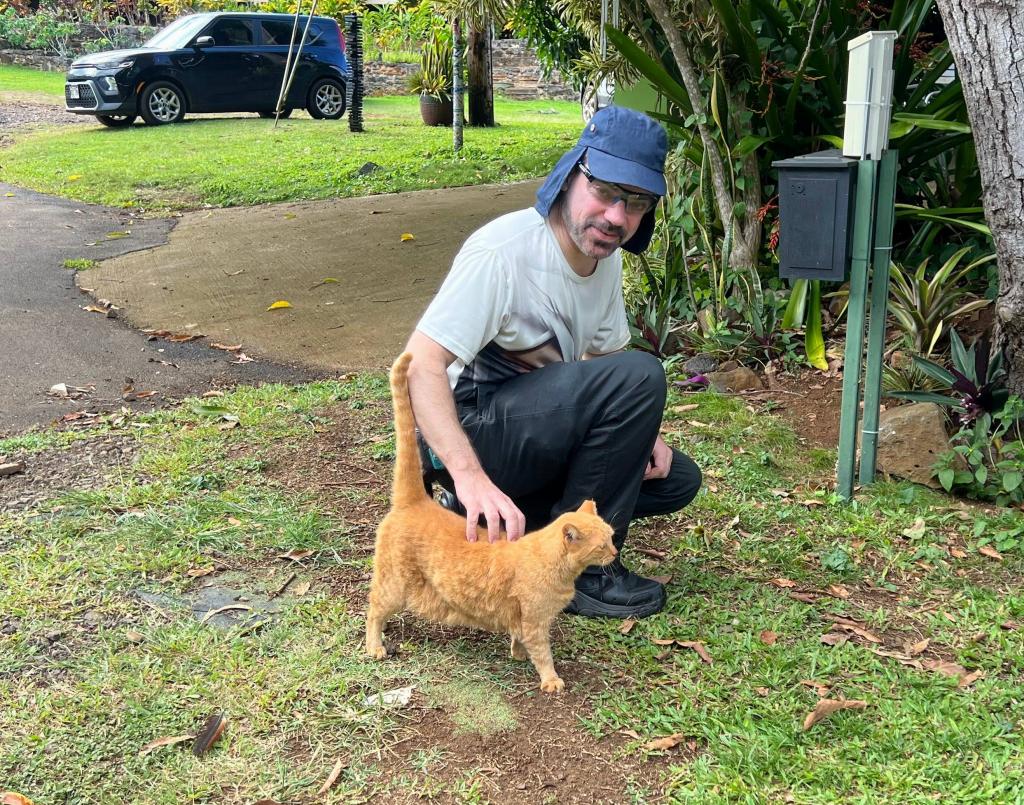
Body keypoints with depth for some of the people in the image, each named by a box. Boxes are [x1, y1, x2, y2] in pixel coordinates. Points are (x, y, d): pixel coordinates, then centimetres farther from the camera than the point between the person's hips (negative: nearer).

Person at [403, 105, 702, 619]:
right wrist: (470, 476, -42)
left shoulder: (606, 257, 3)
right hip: (464, 436, -9)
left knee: (675, 479, 5)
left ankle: (501, 517, 6)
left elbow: (606, 357, 15)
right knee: (640, 374, -25)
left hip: (533, 431, 9)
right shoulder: (502, 252, -24)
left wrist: (640, 433, -4)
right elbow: (420, 367, -30)